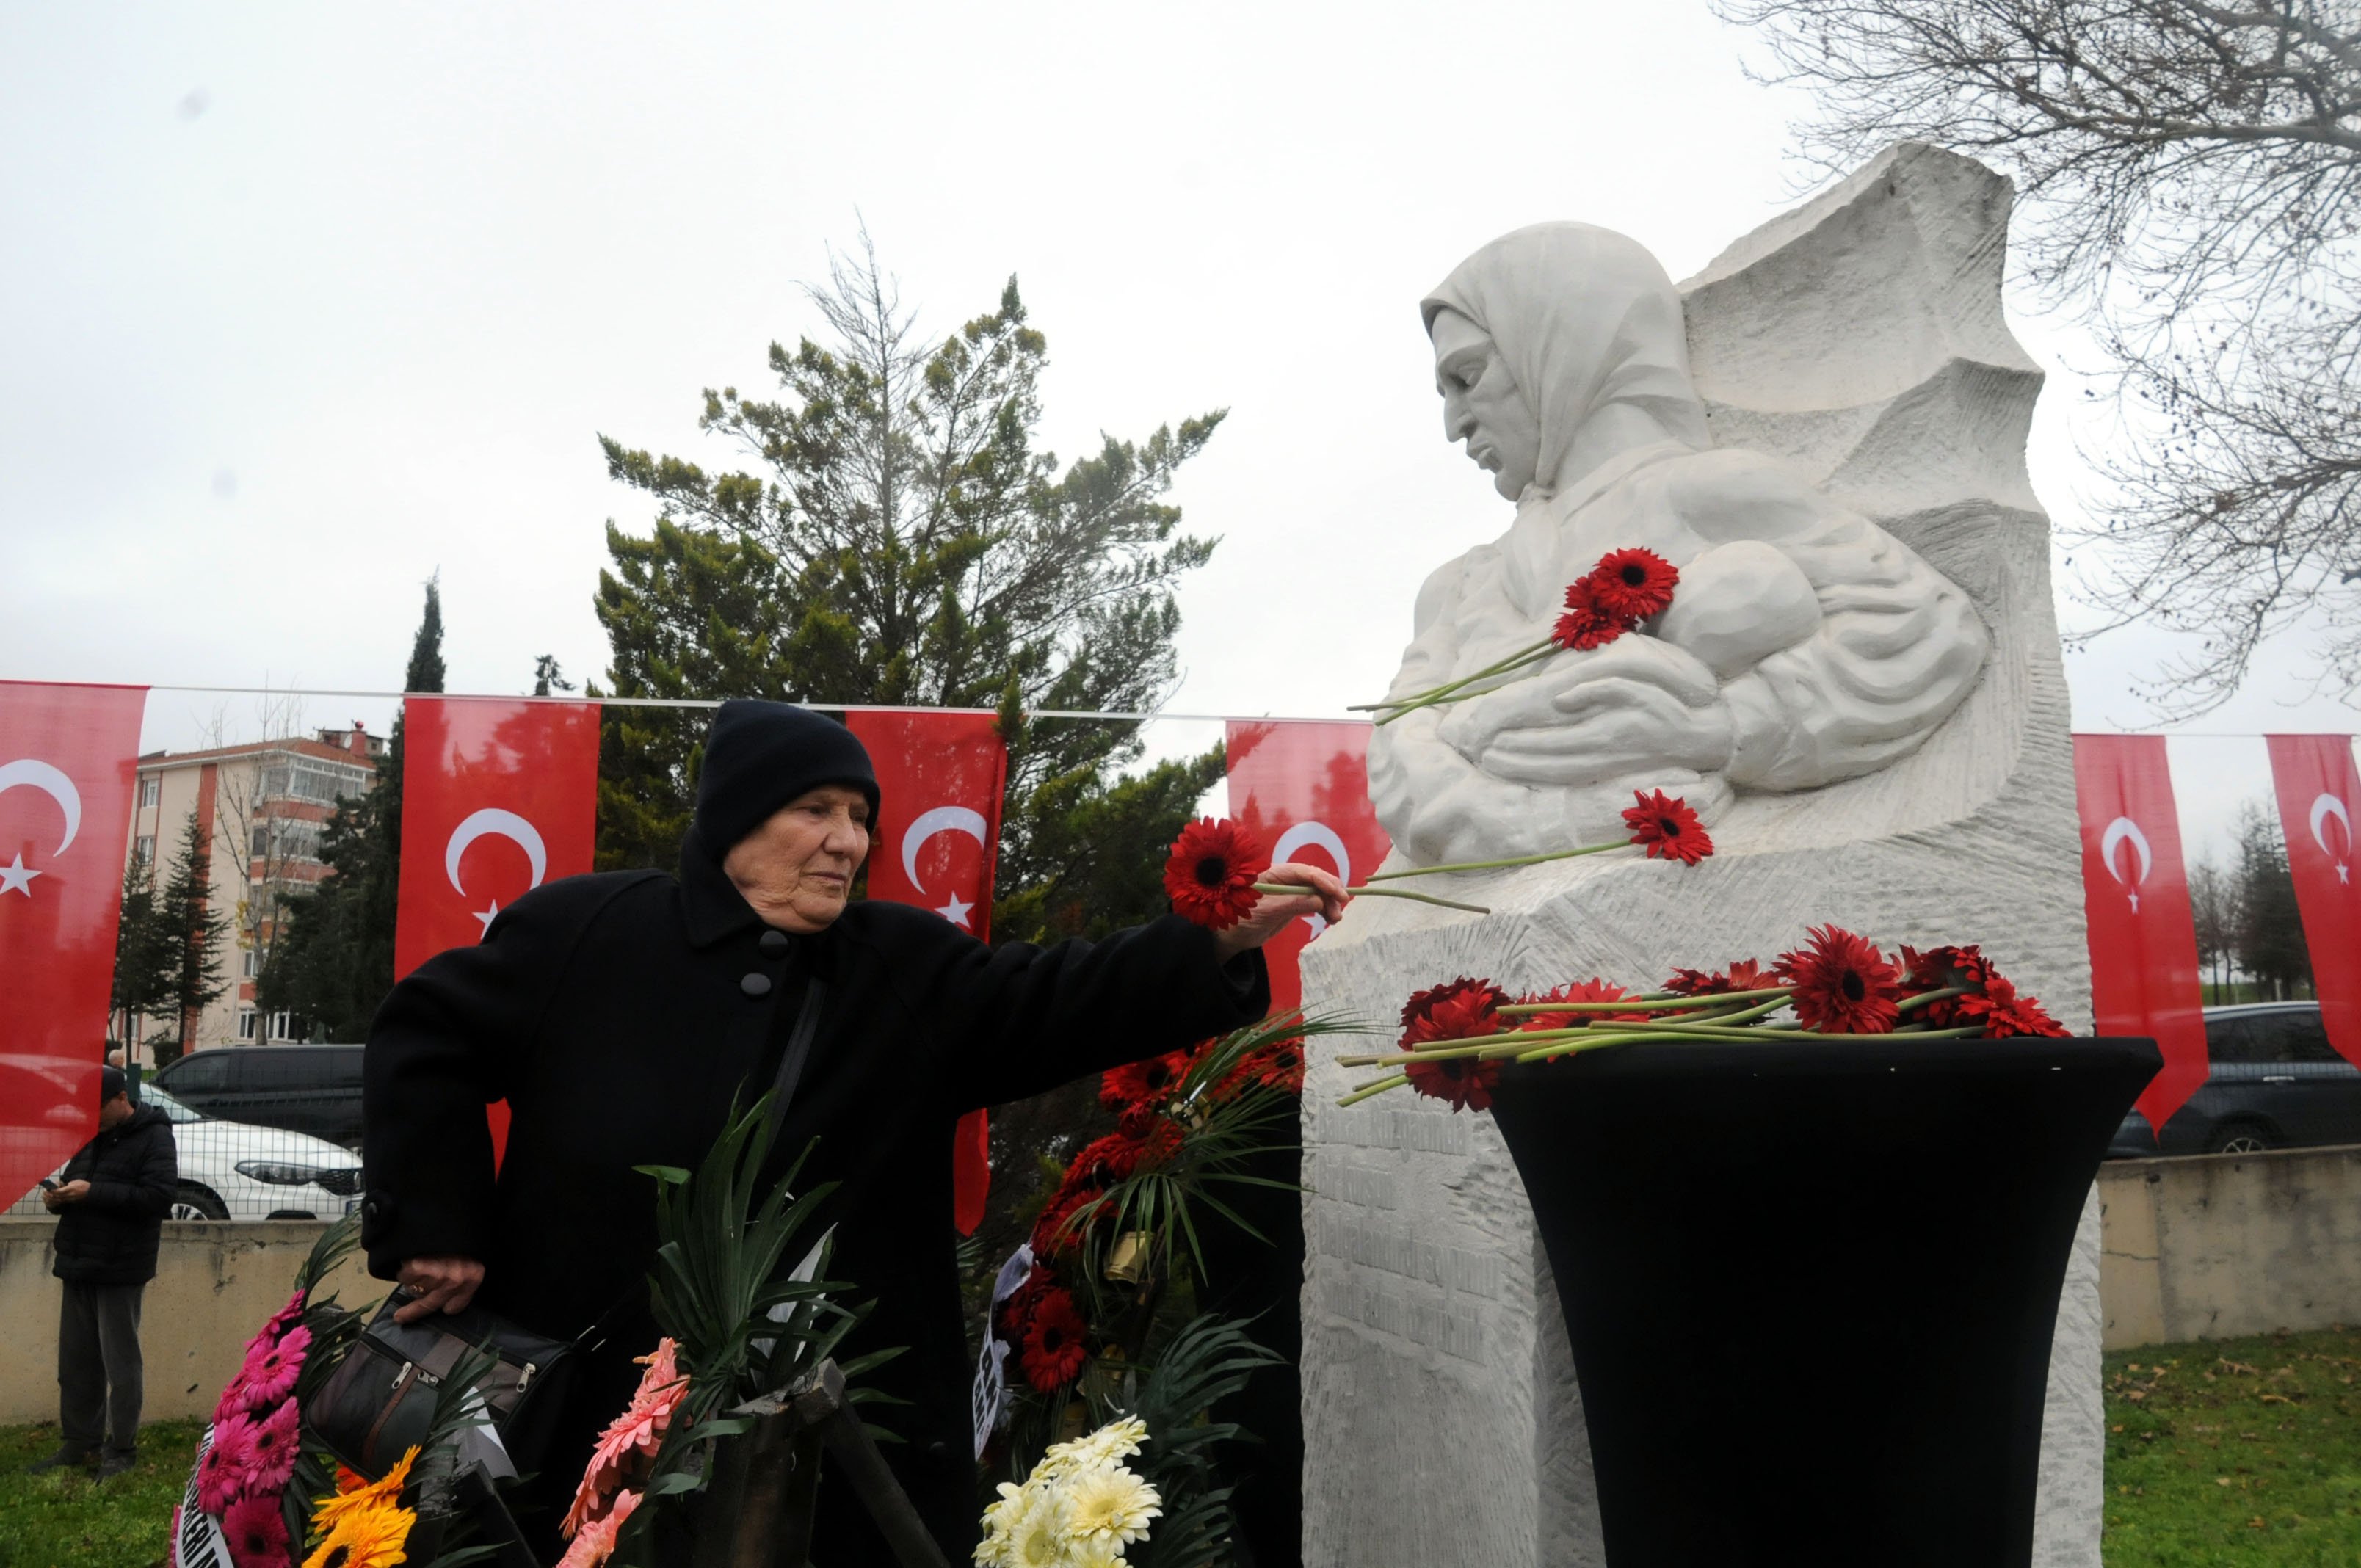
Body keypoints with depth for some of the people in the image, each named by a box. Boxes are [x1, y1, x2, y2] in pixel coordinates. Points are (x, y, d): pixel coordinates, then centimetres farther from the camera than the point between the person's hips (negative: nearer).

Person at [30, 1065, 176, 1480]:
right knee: (75, 1361, 12)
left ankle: (121, 1449, 7)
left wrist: (93, 1192, -24)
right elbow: (73, 1183, 25)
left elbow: (159, 1196, -20)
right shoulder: (90, 1137, 16)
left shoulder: (153, 1137, -8)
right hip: (79, 1264, 7)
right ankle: (79, 1442, 23)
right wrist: (58, 1196, 1)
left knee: (120, 1362, -1)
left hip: (119, 1269, -7)